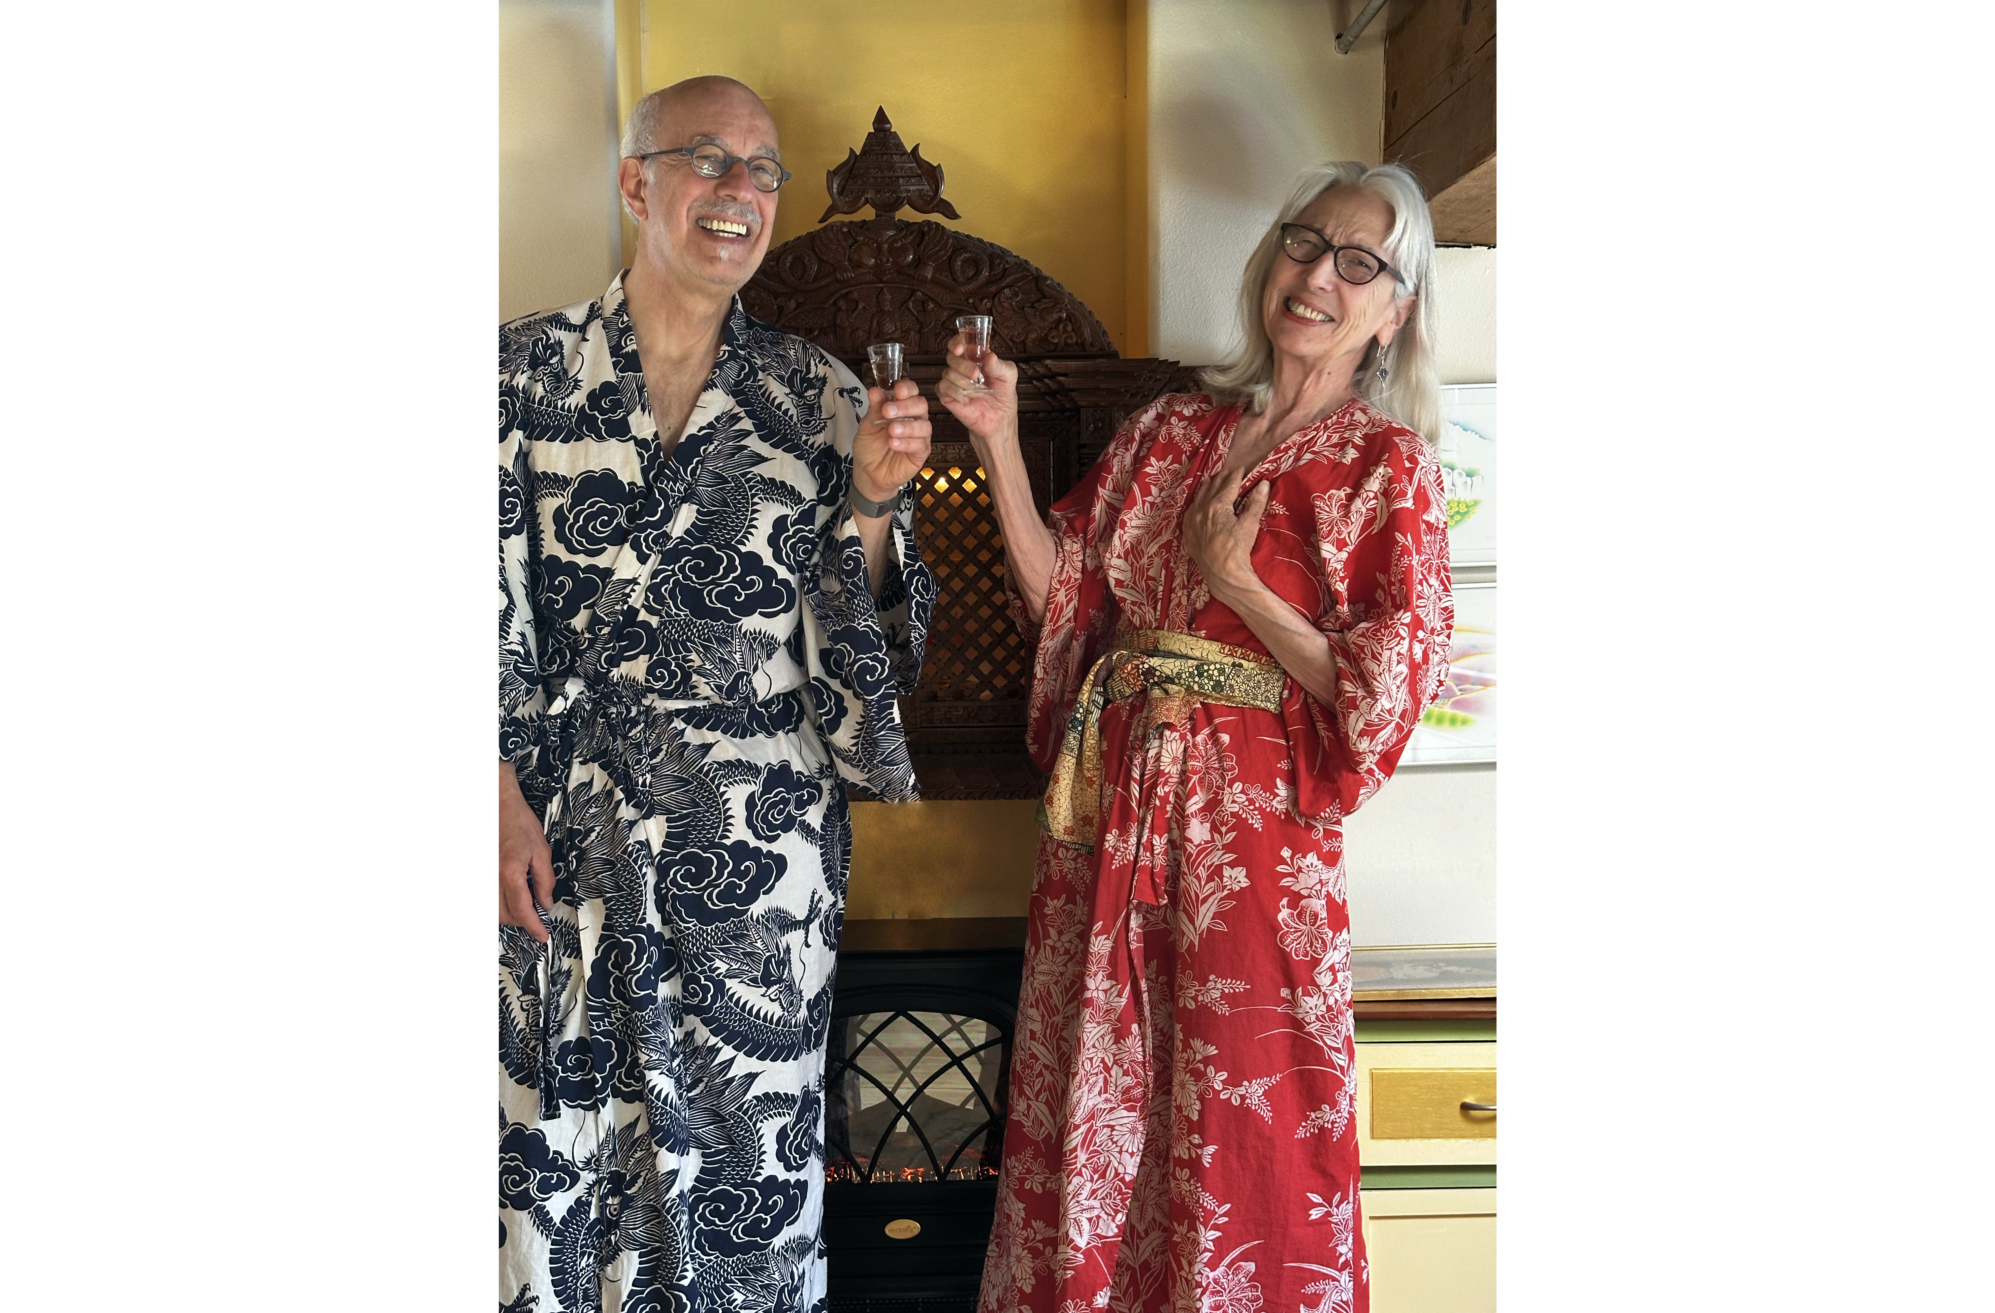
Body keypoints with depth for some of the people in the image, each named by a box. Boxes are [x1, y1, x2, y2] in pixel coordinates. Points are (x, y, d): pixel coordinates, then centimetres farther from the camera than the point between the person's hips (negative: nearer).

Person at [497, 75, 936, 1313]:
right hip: (567, 837, 0)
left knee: (747, 1136, 10)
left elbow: (859, 626, 4)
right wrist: (506, 798, -7)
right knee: (563, 1129, 11)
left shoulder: (817, 394, 3)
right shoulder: (526, 368, 2)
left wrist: (872, 502, -13)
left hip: (760, 841, 1)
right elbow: (494, 598, 1)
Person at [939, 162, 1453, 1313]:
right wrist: (998, 440, -4)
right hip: (1111, 808, 4)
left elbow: (1387, 694, -9)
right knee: (1094, 1112, 15)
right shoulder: (1170, 430, 8)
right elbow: (1063, 591, 3)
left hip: (1255, 828, -3)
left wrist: (1235, 582, -13)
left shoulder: (1389, 467, -3)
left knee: (1245, 1128, 10)